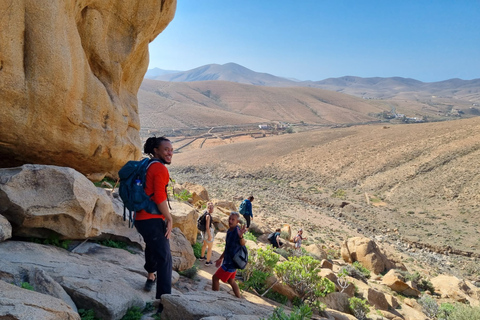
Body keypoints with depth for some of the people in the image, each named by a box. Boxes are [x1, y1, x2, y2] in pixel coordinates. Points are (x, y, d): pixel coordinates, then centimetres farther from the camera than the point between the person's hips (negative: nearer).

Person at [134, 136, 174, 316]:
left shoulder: (145, 166, 15)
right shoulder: (160, 168, -14)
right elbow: (160, 197, -23)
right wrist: (169, 219, -13)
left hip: (141, 218, 10)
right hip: (152, 220, -10)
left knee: (153, 246, 33)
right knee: (164, 259, -10)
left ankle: (151, 277, 55)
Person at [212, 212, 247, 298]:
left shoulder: (237, 231, -25)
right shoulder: (229, 231, 4)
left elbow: (243, 243, -44)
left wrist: (241, 236, -66)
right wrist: (221, 258, 26)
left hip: (231, 262, -9)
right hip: (228, 260, 9)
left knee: (215, 278, 2)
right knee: (231, 281, 22)